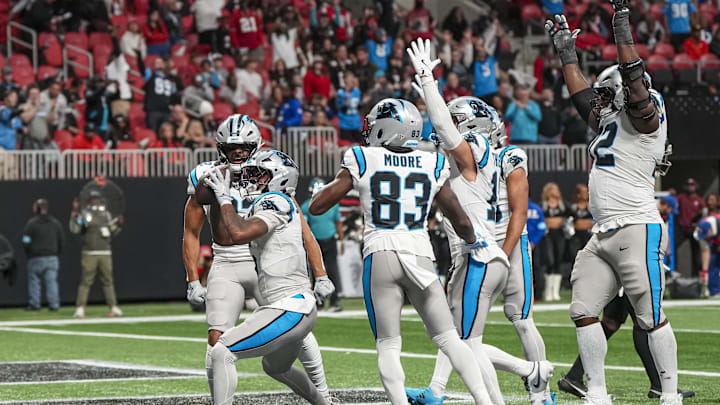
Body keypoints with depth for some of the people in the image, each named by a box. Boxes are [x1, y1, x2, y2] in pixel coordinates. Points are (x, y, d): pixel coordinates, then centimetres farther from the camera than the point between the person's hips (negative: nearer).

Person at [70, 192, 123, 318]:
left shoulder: (107, 214, 15)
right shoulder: (84, 214, 2)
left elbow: (112, 233, 20)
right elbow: (74, 229, -10)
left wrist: (118, 224, 3)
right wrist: (75, 213, -17)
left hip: (105, 254, 4)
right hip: (89, 254, -4)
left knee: (108, 280, 5)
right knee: (85, 281, -7)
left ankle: (114, 307, 9)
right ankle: (80, 308, -5)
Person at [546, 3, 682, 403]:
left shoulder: (645, 116, -4)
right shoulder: (609, 121, 20)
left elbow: (633, 77, -18)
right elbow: (582, 93, 34)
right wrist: (567, 49, 38)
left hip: (638, 231, -9)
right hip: (604, 235, 9)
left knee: (651, 317, -6)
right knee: (584, 312, 4)